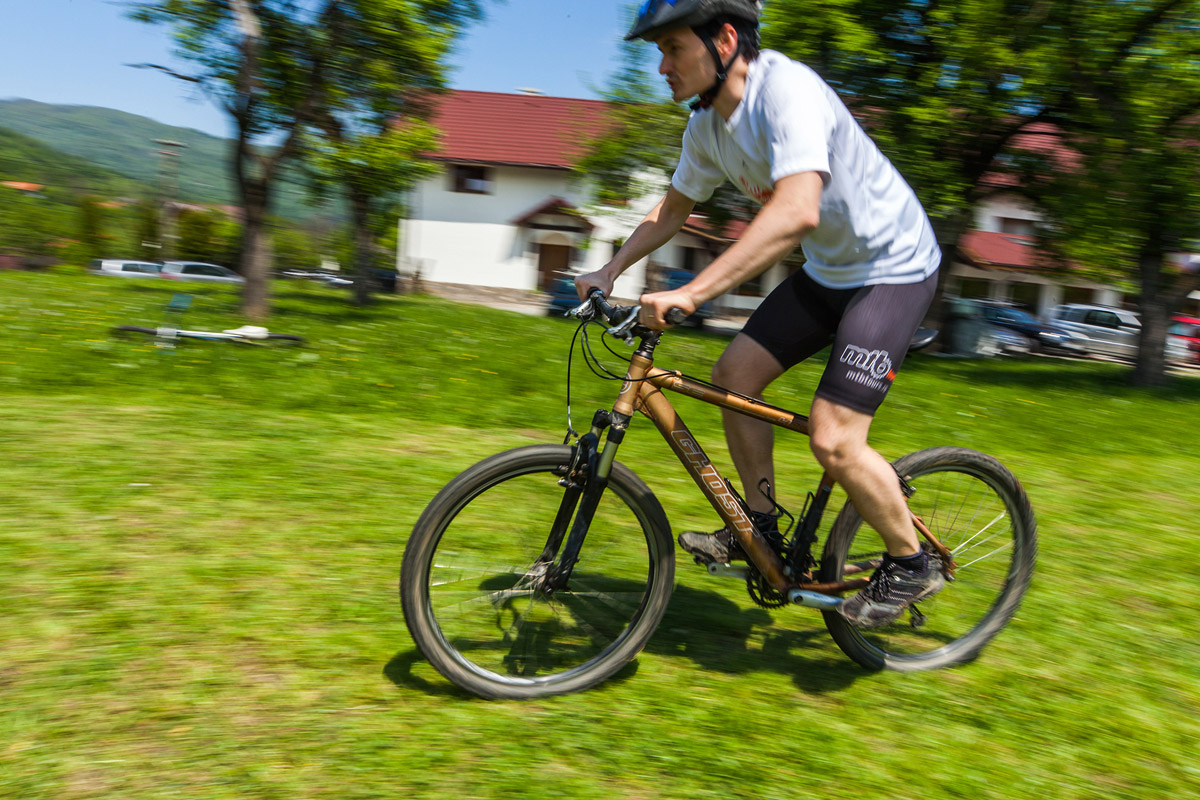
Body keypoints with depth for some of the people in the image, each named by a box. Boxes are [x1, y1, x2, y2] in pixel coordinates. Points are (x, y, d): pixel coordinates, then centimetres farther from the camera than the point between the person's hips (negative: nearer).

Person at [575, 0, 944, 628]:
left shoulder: (786, 89, -28)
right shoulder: (707, 124, 0)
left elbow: (797, 211, -42)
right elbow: (673, 209, 15)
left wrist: (691, 293, -47)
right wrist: (609, 272, 4)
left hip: (892, 268, -8)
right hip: (827, 269, 9)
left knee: (832, 440, -15)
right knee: (734, 375, 1)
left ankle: (911, 564, 9)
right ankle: (762, 529, 17)